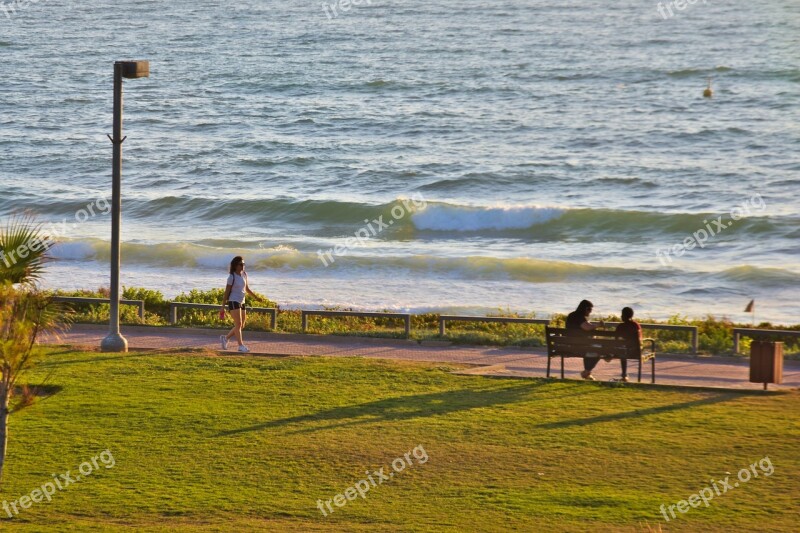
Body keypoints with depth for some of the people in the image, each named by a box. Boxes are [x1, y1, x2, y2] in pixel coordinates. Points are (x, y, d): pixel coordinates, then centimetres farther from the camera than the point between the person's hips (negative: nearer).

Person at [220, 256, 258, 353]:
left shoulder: (244, 274, 9)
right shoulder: (232, 277, -9)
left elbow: (247, 289, 20)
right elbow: (227, 292, -7)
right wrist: (223, 307, -9)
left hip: (242, 303, 7)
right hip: (233, 302, -7)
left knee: (241, 326, 9)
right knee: (238, 324, -14)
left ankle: (225, 338, 26)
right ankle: (241, 346, -15)